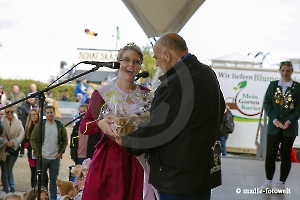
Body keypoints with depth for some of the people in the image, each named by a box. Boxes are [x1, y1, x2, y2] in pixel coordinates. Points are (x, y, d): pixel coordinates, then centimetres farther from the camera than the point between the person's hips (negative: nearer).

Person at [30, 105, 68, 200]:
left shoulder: (60, 126, 4)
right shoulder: (40, 125, -1)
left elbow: (65, 141, 9)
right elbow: (33, 140, 0)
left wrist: (60, 152, -1)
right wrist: (37, 153, -7)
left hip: (55, 158, 1)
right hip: (42, 157, -1)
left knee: (54, 179, 7)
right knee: (41, 178, 6)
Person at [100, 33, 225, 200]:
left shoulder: (173, 84, -23)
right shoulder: (208, 73, 7)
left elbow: (154, 131, -19)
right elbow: (220, 109, 22)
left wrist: (125, 141, -2)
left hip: (179, 176, -9)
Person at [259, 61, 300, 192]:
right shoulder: (273, 85, 6)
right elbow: (267, 103, 1)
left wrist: (289, 121, -16)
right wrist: (275, 119, -12)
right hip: (273, 126, 1)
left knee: (285, 155, 6)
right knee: (270, 154, 1)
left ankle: (281, 183, 14)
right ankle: (268, 181, 12)